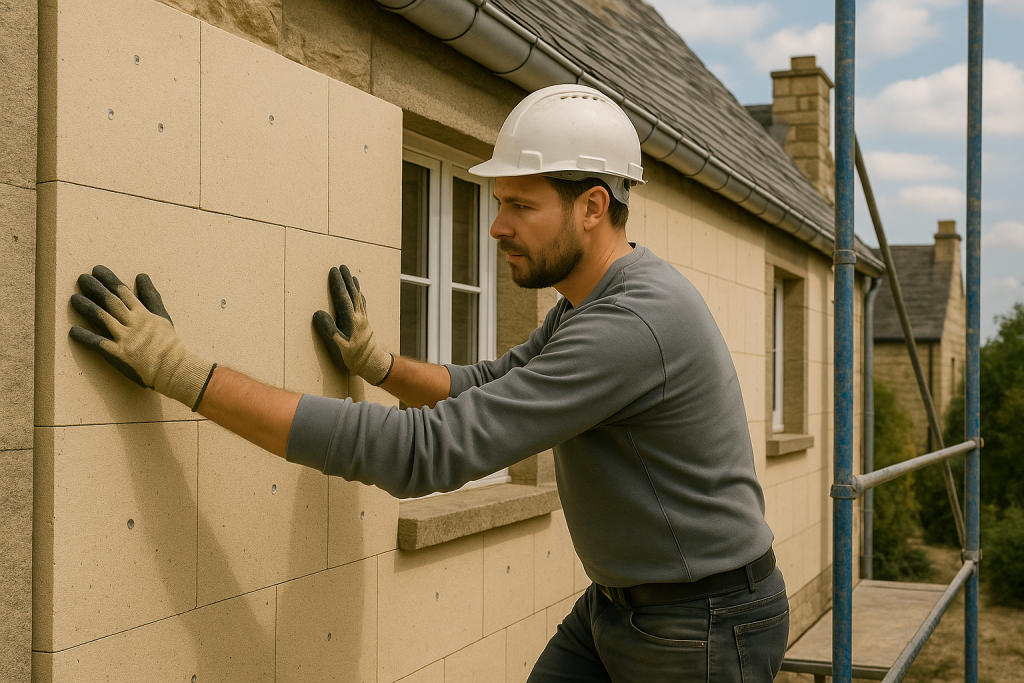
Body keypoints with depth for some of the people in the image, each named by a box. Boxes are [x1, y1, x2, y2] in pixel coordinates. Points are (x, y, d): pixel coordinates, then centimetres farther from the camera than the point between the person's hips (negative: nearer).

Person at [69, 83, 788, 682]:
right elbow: (486, 387, 22)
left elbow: (422, 453, -34)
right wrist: (375, 360, 7)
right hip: (614, 603, 8)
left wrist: (184, 372, -33)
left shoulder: (636, 324, -30)